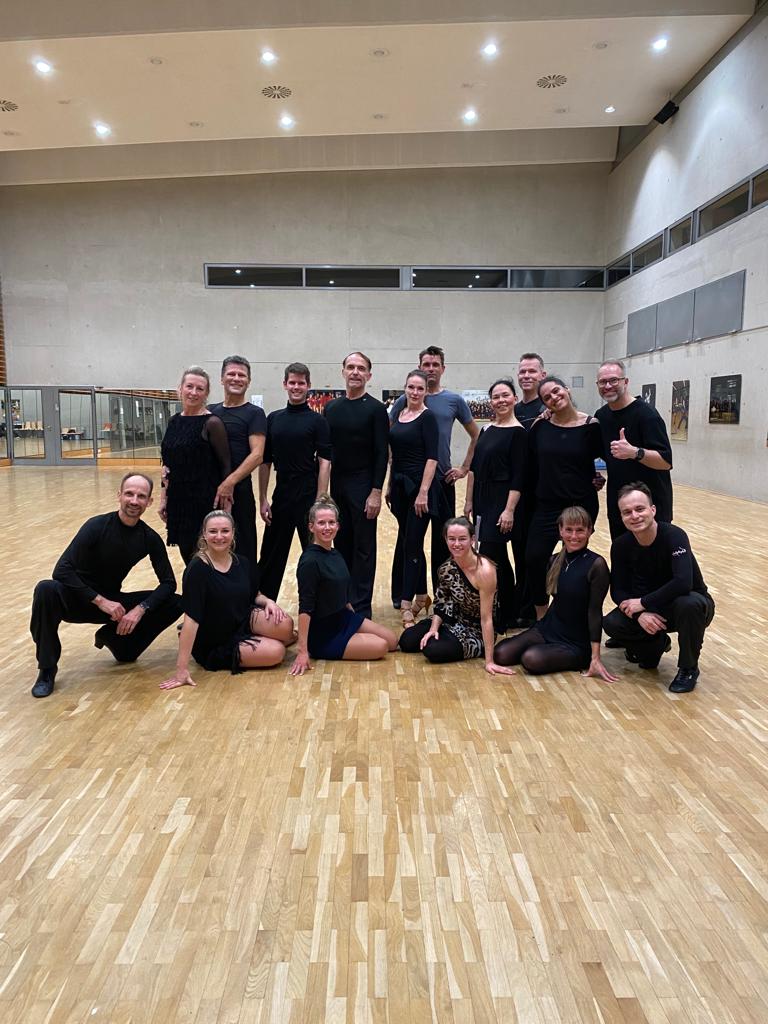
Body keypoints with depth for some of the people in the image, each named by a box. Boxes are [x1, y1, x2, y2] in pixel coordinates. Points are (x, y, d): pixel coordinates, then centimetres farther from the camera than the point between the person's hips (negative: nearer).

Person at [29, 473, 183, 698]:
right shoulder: (97, 526, -19)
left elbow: (168, 583, -7)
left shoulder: (150, 538, -8)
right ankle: (47, 670, -17)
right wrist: (100, 601, -32)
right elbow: (62, 570, -26)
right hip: (78, 600, -3)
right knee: (46, 589, -36)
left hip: (112, 602, 4)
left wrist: (141, 608, -23)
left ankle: (112, 635, 7)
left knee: (176, 604, -13)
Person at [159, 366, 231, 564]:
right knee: (187, 556, 13)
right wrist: (163, 499, 11)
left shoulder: (212, 423, -11)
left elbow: (226, 466, -11)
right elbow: (167, 465, 14)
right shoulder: (174, 421, 9)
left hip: (205, 503, -6)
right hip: (178, 502, 6)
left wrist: (224, 503, -14)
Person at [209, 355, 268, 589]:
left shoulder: (254, 414, -1)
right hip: (207, 491, 5)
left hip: (238, 492, -5)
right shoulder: (210, 412, 14)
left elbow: (257, 455, -12)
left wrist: (230, 482, -21)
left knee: (242, 551, 1)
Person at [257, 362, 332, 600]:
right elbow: (265, 461, 10)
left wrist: (320, 501, -15)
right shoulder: (273, 419, 9)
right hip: (281, 497, 4)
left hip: (309, 496, -4)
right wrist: (263, 499, 4)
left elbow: (324, 462, -8)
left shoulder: (317, 420, -2)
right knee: (271, 556, 11)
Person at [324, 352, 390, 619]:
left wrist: (376, 492, -15)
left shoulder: (376, 409, -6)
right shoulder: (331, 408, 9)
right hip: (336, 486, 5)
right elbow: (325, 450, 11)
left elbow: (382, 454, -10)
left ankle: (361, 607, 8)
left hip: (363, 487, -5)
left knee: (363, 548, 1)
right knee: (341, 544, 12)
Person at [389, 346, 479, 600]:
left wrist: (465, 468, 3)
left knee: (443, 539, 7)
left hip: (443, 479, 1)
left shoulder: (454, 400, 4)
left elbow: (476, 436, 10)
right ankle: (400, 594, 17)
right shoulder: (406, 400, 1)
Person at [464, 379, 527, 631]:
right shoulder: (486, 430, 12)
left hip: (503, 499, -7)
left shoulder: (517, 432, -8)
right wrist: (469, 501, 11)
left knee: (489, 558, -10)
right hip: (483, 499, 7)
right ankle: (510, 614, 25)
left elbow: (518, 476, -13)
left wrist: (510, 510, -19)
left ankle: (494, 621, -1)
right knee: (499, 559, 13)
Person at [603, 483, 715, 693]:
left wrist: (643, 602, -29)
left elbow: (683, 583, -39)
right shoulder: (621, 545, -11)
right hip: (651, 611, 4)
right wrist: (639, 614, -27)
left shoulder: (674, 536, -26)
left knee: (689, 604, -39)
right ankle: (656, 644, 13)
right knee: (611, 624, -21)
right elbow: (618, 590, -9)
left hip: (687, 603, -4)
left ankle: (688, 668, -12)